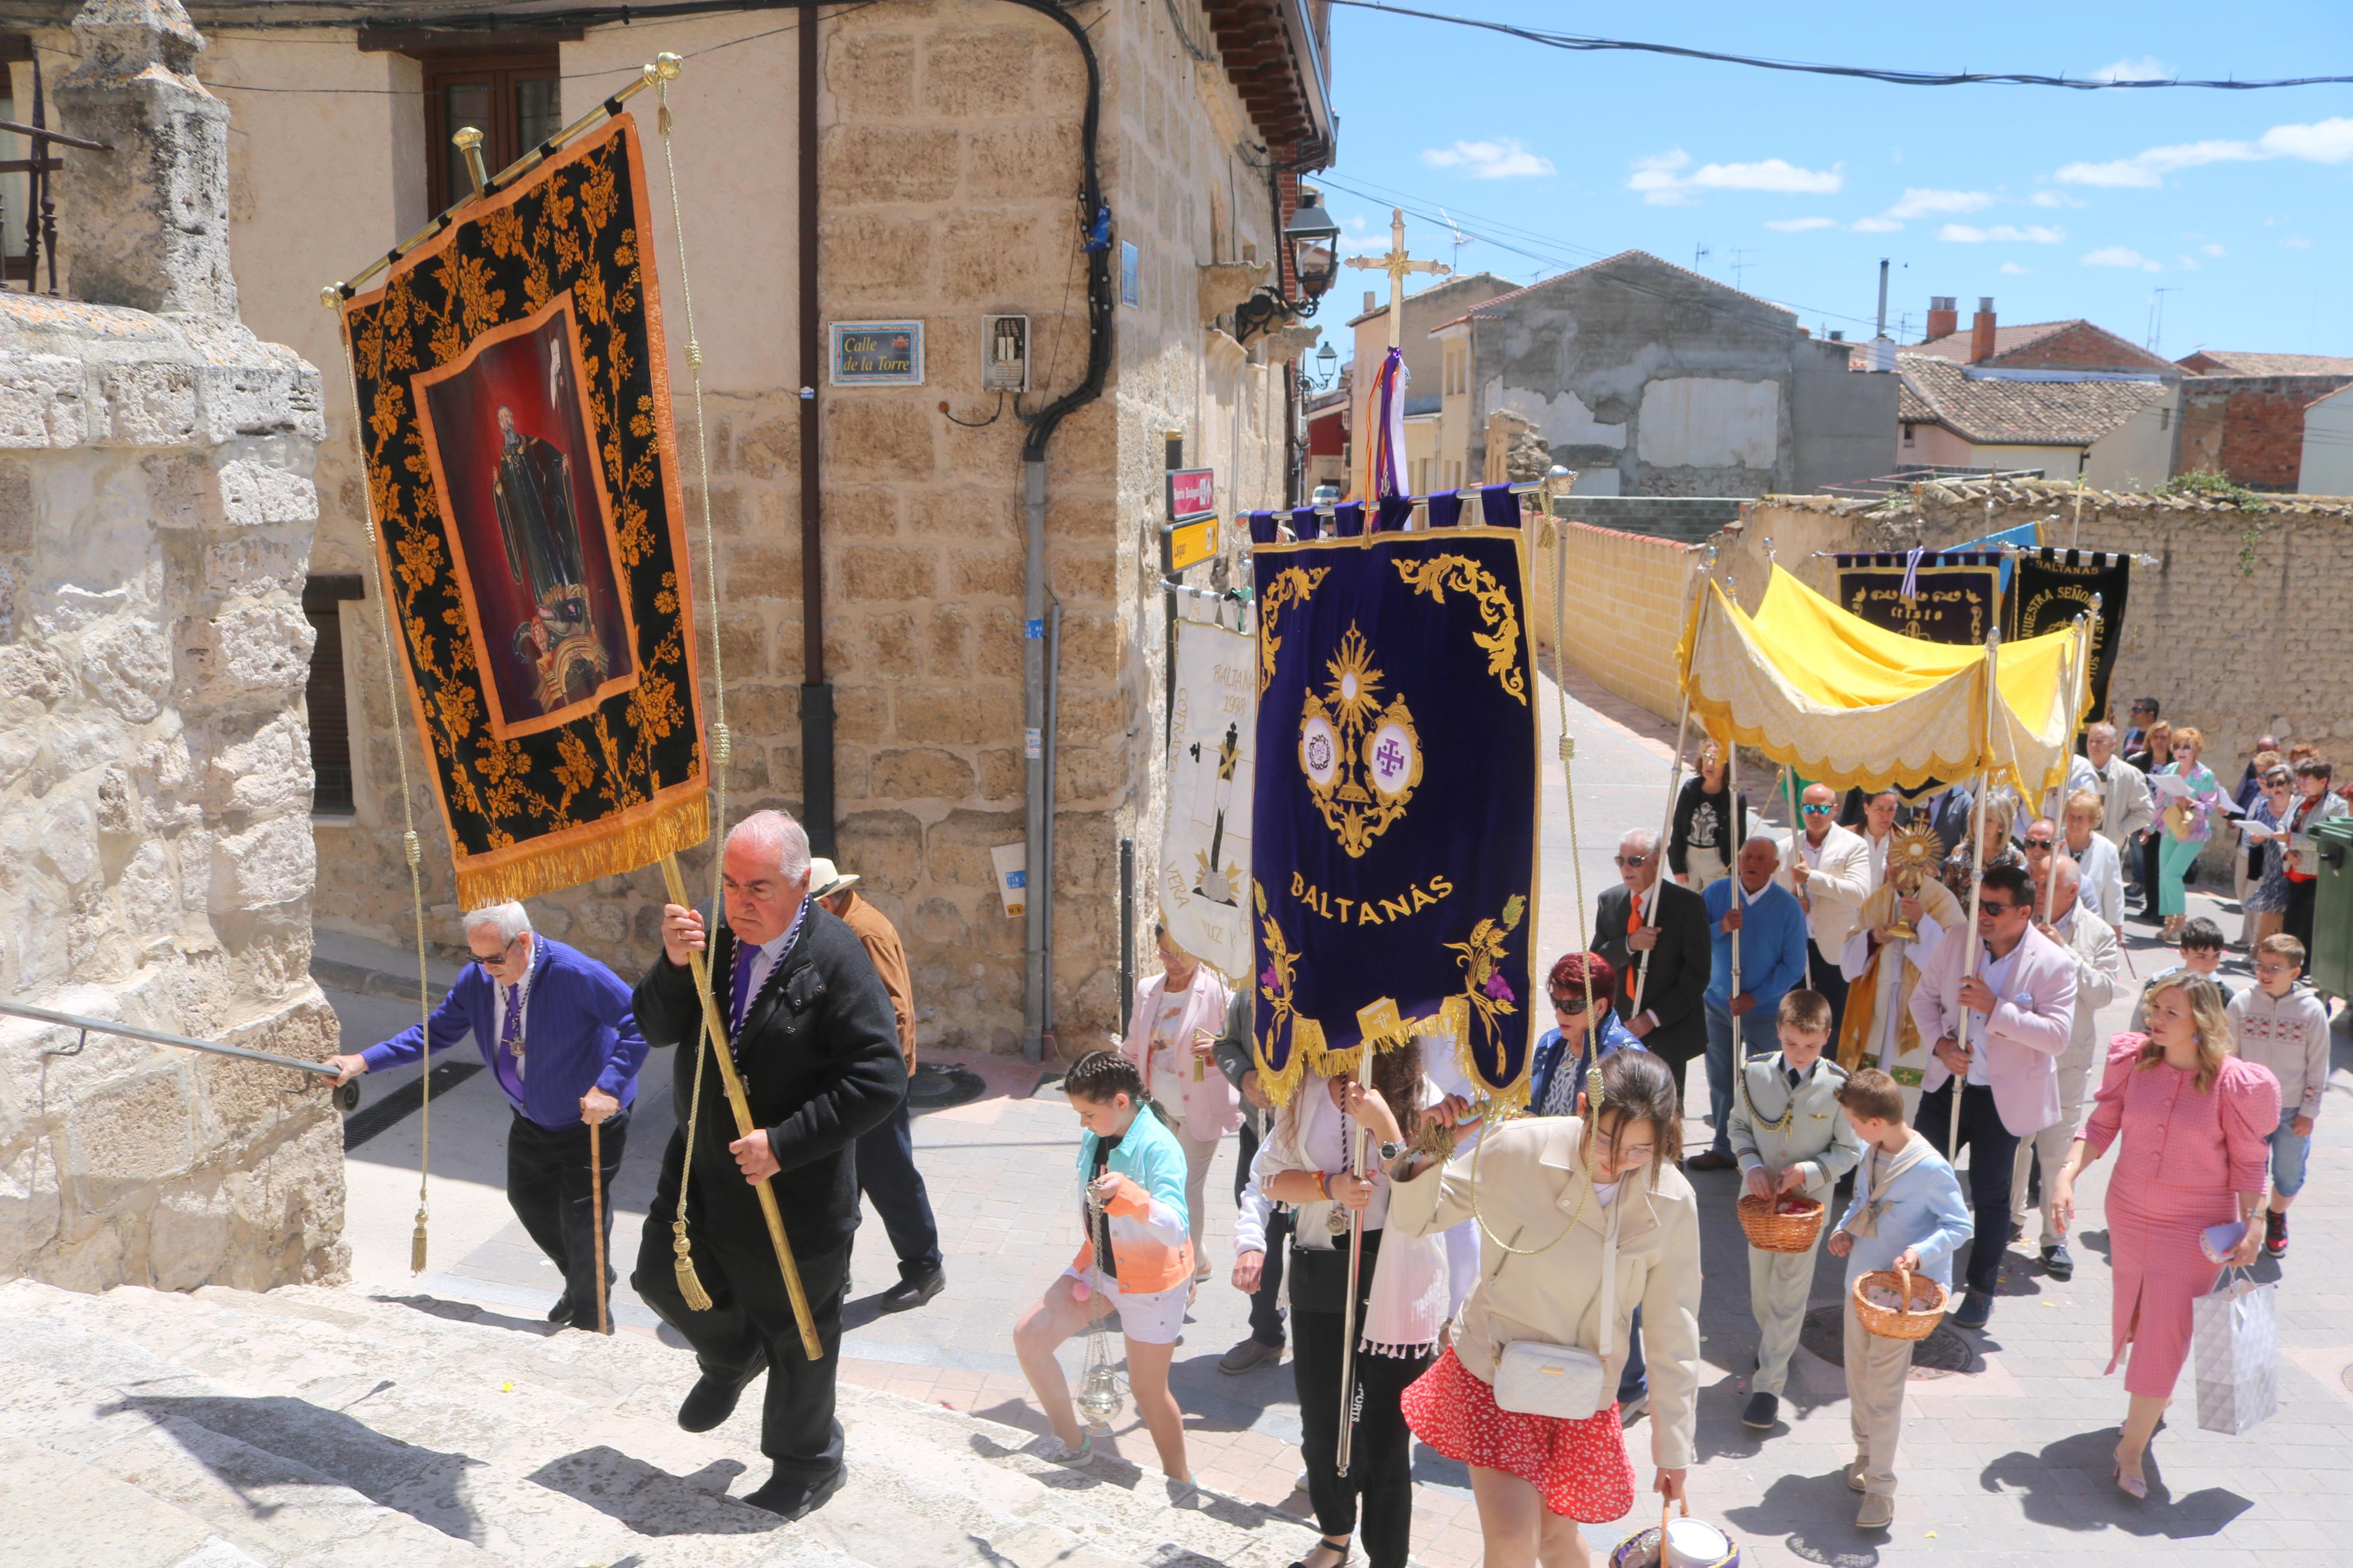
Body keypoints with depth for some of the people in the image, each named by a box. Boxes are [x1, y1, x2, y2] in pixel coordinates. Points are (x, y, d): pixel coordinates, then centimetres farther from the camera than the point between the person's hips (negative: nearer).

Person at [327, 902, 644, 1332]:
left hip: (591, 1119, -7)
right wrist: (362, 1061, -9)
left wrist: (607, 1088, -35)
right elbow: (435, 1032, 0)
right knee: (528, 1201, 20)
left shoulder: (576, 973, -30)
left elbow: (639, 1024, -28)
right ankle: (586, 1279, 47)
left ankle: (591, 1319, 25)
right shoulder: (477, 978, -10)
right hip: (531, 1120, 7)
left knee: (581, 1216, 0)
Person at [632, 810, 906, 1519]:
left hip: (796, 1188, -5)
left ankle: (807, 1465, 37)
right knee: (663, 1277, 20)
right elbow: (657, 1029, -3)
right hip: (702, 1162, 6)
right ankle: (732, 1357, 52)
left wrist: (784, 1144, -25)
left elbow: (880, 1078, -25)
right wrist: (675, 964, -23)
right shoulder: (713, 932, -6)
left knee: (797, 1335, 12)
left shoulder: (835, 956, -23)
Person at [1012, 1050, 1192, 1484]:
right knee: (1029, 1335, -4)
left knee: (1148, 1389, 5)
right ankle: (1072, 1445, 14)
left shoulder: (1158, 1148, -25)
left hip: (1151, 1280, -7)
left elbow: (1176, 1229, -37)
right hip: (1098, 1265, 7)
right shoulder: (1093, 1139, -4)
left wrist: (1128, 1195, -53)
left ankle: (1179, 1482, 30)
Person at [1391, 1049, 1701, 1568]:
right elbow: (1417, 1218, -8)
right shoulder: (1519, 1149, -20)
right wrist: (1429, 1156, -30)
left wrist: (1673, 1444, 1)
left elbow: (1674, 1329, -3)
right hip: (1494, 1374, -2)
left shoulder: (1672, 1201, -12)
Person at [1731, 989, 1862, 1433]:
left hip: (1809, 1201, -3)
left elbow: (1849, 1150, -6)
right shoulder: (1756, 1073, -9)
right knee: (1760, 1285, 17)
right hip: (1760, 1197, 3)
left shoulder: (1837, 1086, -15)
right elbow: (1739, 1125, 5)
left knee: (1788, 1294, 0)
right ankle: (1771, 1345, 45)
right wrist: (1750, 1165, -11)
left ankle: (1768, 1385, 8)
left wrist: (1810, 1171, -21)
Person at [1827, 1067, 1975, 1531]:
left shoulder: (1929, 1168, -22)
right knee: (1858, 1376, 18)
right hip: (1861, 1281, 7)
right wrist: (1845, 1229, -2)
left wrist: (1922, 1252, -29)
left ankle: (1880, 1485, 10)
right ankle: (1866, 1454, 38)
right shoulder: (1873, 1154, 1)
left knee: (1883, 1389, -2)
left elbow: (1960, 1224, -15)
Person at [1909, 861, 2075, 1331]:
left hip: (2004, 1097, -4)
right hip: (1948, 1082, 4)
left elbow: (2058, 1035, -21)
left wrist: (1995, 1008, -28)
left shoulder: (2054, 964, -15)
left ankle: (1981, 1290, 28)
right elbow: (1925, 997, 7)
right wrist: (1939, 1042, -10)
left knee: (1990, 1195, 10)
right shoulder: (1956, 942, -3)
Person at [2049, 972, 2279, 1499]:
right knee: (2133, 1316, 20)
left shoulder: (2232, 1082, -17)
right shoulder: (2134, 1060, -8)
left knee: (2166, 1332, -3)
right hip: (2129, 1212, 4)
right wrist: (2068, 1173, -13)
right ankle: (2153, 1400, 48)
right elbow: (2103, 1125, -2)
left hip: (2195, 1226, -4)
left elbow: (2248, 1160, -6)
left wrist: (2251, 1224, -12)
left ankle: (2133, 1447, 8)